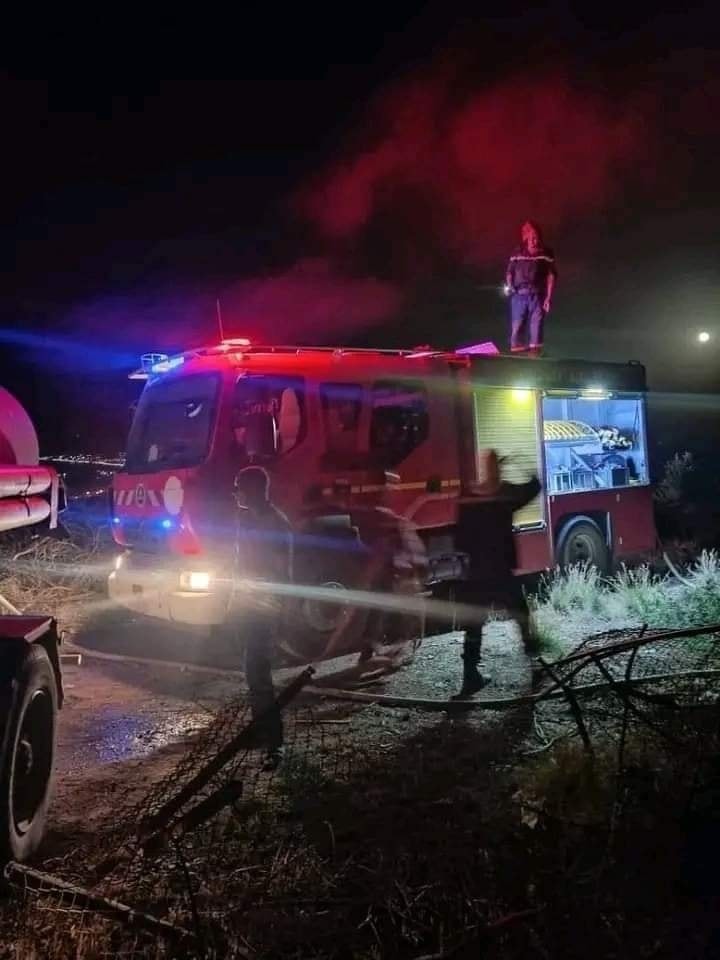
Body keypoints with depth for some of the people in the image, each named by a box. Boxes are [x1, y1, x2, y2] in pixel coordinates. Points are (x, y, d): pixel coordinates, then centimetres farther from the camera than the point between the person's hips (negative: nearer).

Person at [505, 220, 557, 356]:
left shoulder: (545, 253, 3)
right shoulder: (517, 252, 7)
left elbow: (551, 275, 3)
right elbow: (509, 272, 12)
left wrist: (548, 298, -4)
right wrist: (509, 286, -8)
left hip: (537, 295, -1)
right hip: (519, 295, 1)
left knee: (536, 325, -5)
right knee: (517, 326, 0)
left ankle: (535, 353, -3)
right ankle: (515, 353, 6)